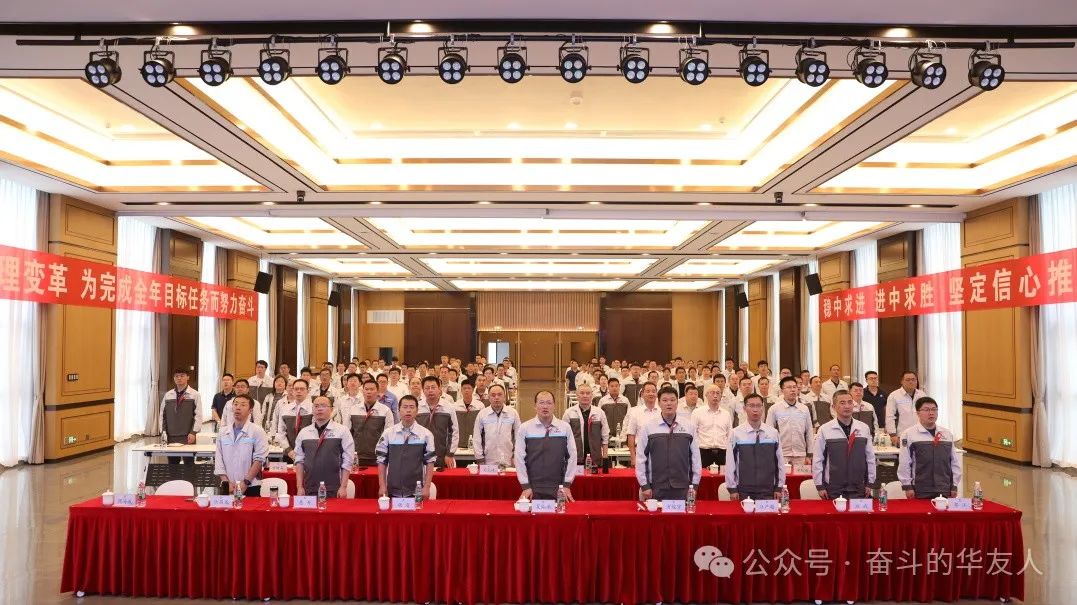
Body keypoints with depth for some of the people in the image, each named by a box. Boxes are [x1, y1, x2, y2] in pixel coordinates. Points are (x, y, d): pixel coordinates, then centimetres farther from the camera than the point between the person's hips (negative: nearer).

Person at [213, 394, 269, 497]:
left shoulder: (257, 431, -4)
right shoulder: (223, 432, 8)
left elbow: (259, 459, -9)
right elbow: (218, 460, 6)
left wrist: (246, 482, -13)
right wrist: (227, 482, -4)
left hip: (250, 488, -3)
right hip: (227, 487, 3)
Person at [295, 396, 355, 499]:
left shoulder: (342, 431, -1)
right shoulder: (303, 433, 8)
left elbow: (347, 461, -3)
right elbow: (299, 461, 9)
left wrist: (343, 487, -8)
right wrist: (299, 487, 2)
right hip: (309, 490, 3)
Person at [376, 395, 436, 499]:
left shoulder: (426, 434, -2)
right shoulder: (388, 433, 1)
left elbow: (429, 462, 1)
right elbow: (382, 461, 5)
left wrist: (427, 487, -5)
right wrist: (382, 486, -1)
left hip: (416, 491, -1)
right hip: (393, 491, 1)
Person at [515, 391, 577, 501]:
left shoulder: (565, 427, 0)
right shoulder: (525, 428, -3)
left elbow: (572, 456, 2)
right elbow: (520, 458, -1)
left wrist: (567, 485, 0)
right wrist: (525, 486, -4)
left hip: (558, 489, 1)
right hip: (533, 489, -1)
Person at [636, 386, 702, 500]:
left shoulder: (689, 426, 3)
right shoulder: (648, 427, -1)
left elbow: (695, 456, 7)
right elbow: (640, 457, 1)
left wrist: (694, 485, 6)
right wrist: (644, 485, -1)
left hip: (682, 489, 1)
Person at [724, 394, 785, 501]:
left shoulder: (773, 433, 1)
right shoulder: (736, 433, -5)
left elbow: (780, 461, 7)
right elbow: (730, 463, -2)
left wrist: (779, 488, 6)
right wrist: (732, 489, -2)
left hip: (768, 491, 2)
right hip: (743, 491, -1)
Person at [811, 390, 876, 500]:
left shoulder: (864, 428, 2)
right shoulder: (825, 430, -6)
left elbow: (870, 457, 9)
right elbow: (817, 460, -3)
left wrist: (869, 484, 9)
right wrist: (820, 486, -3)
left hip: (859, 488, 2)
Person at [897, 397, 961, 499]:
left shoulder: (947, 434, 9)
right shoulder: (909, 434, -5)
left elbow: (954, 461, 13)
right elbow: (904, 463, -5)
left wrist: (954, 486, 11)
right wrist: (907, 486, -6)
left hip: (944, 490, 4)